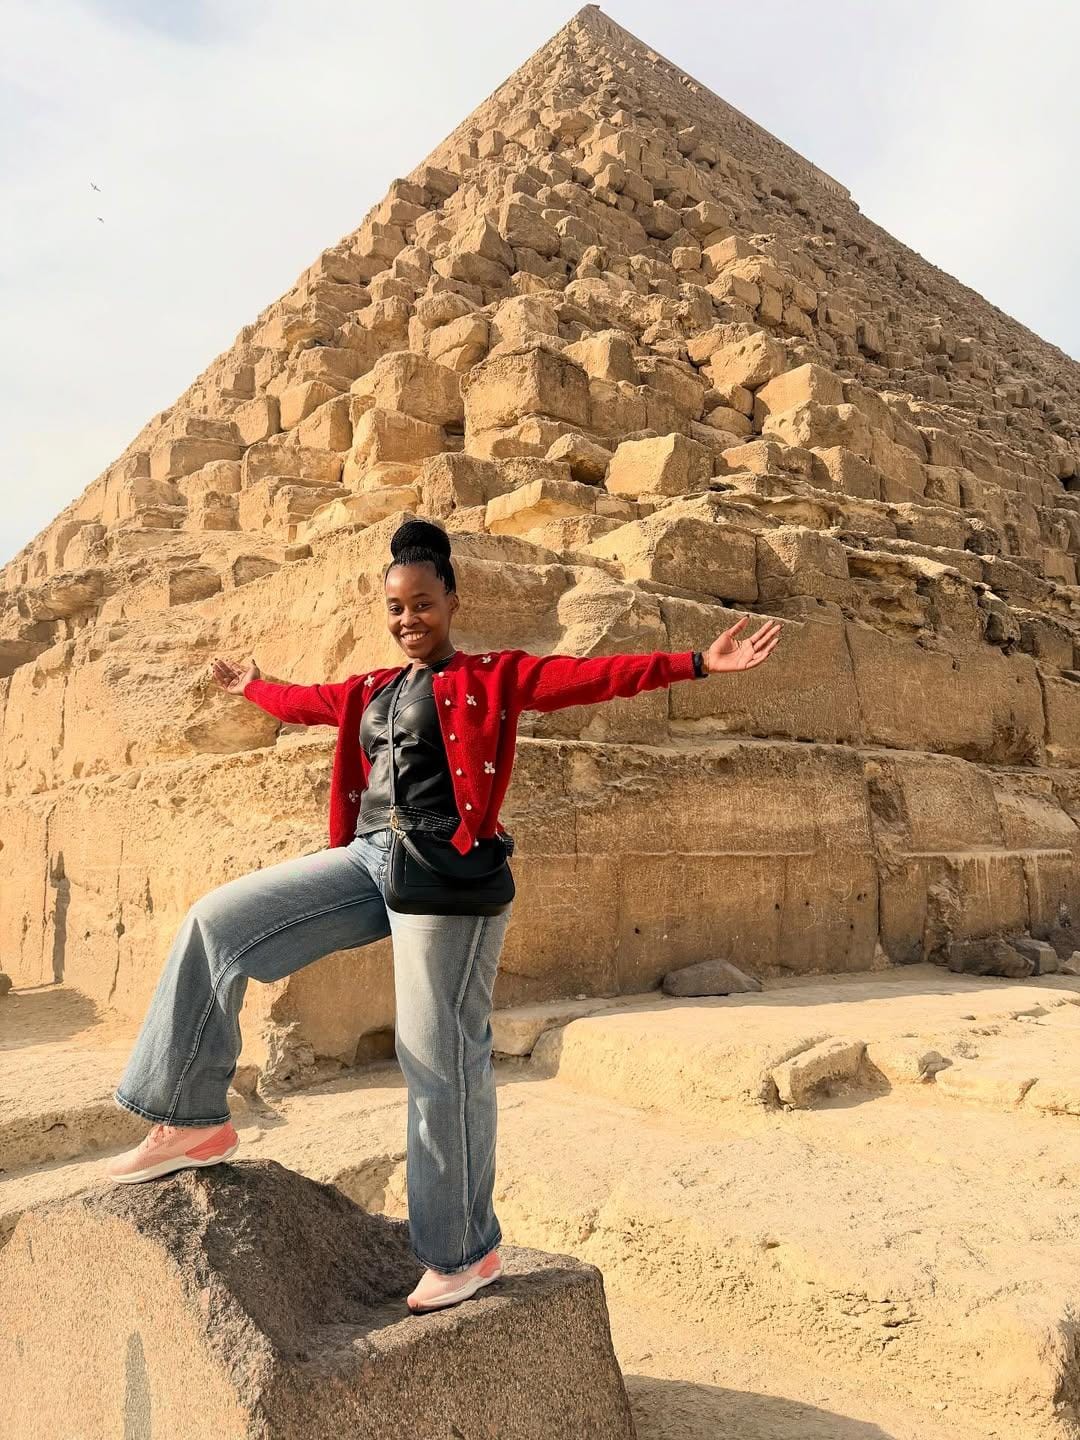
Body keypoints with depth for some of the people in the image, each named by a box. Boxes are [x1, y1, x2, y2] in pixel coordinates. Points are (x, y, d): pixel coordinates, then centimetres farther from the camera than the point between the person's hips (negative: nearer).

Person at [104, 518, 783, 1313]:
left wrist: (698, 663, -17)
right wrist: (251, 685, 53)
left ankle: (467, 1251, 16)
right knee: (217, 923, 2)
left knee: (441, 1062, -3)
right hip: (367, 859, 7)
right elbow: (305, 702, 37)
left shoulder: (494, 675, 1)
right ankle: (194, 1120, 12)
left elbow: (592, 676, -9)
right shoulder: (369, 692, 18)